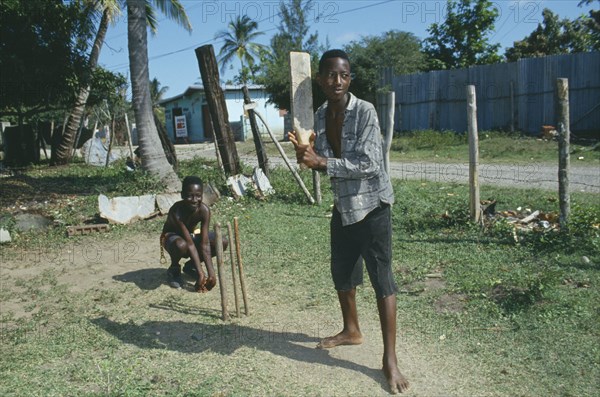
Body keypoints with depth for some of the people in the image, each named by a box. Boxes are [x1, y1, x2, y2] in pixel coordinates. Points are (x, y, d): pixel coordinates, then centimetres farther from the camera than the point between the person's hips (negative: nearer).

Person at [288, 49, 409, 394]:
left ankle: (390, 358, 7)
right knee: (342, 273, 18)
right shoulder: (321, 115, 2)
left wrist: (322, 162, -26)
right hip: (343, 205, 7)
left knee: (382, 278, -3)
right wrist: (307, 154, -14)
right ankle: (352, 330, 41)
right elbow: (324, 161, 7)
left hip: (372, 204, -7)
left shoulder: (365, 111, -18)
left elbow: (369, 165, -25)